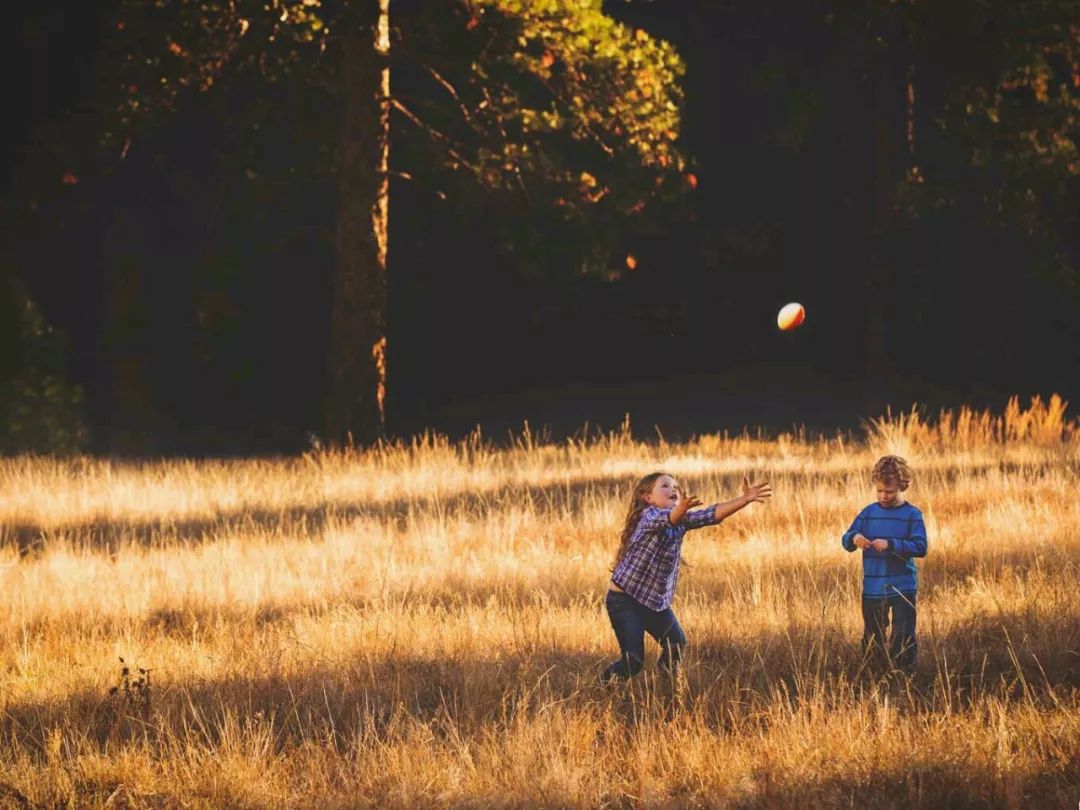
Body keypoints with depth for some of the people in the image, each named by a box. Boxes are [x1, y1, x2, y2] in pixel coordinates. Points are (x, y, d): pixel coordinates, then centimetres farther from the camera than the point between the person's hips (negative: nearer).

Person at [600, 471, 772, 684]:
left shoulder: (680, 521, 3)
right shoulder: (648, 516, -18)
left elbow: (712, 515, -7)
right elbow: (667, 518, -41)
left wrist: (745, 500, -21)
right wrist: (681, 509, -65)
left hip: (656, 600, 8)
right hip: (624, 600, -8)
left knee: (676, 644, -3)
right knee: (633, 661, -12)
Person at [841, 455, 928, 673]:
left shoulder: (912, 515, -5)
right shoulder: (869, 512, 6)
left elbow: (920, 547, -14)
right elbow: (846, 540, 5)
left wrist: (891, 544, -26)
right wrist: (853, 539, -20)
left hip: (902, 587, -4)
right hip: (872, 588, 4)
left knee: (904, 638, -5)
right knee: (872, 638, 12)